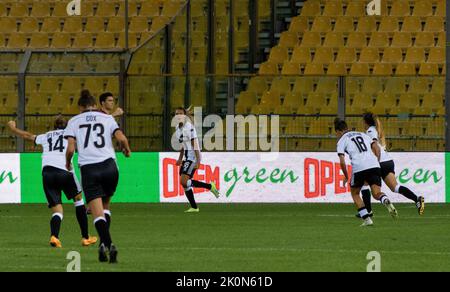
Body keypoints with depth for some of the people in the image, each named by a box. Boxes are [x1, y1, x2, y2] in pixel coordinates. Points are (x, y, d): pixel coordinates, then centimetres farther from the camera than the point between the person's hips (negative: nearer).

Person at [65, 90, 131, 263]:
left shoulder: (74, 121, 9)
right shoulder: (107, 118, 12)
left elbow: (70, 148, -1)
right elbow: (121, 138, -2)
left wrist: (68, 163, 19)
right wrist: (127, 150, 19)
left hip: (88, 169, -2)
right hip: (109, 166, 2)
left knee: (98, 213, -7)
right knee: (105, 206, 22)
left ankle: (107, 244, -26)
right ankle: (104, 242, 11)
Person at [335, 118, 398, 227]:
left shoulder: (341, 141, 12)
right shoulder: (362, 134, 27)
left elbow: (342, 162, 2)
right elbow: (376, 148, 16)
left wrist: (346, 177, 13)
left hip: (359, 168, -3)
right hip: (374, 165, 3)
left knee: (355, 193, 18)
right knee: (377, 193, 2)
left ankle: (366, 219, 6)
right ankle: (386, 201, -35)